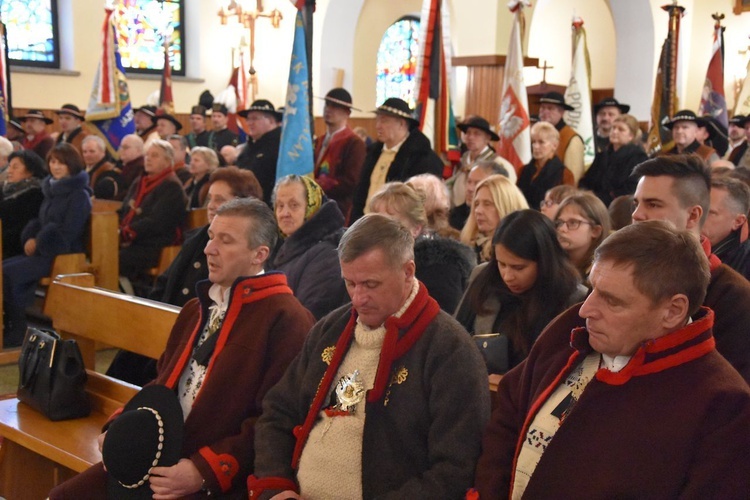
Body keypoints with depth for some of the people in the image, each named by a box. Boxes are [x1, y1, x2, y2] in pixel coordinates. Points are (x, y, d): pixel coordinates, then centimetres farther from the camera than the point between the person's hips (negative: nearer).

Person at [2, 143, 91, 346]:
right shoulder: (51, 189, 15)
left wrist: (39, 243, -11)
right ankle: (9, 325, -3)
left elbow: (68, 232, -17)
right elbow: (39, 221, 20)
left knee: (9, 274, -22)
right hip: (43, 251, 8)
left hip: (65, 256, -8)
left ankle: (18, 331, -10)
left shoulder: (79, 194, -11)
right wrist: (30, 238, -1)